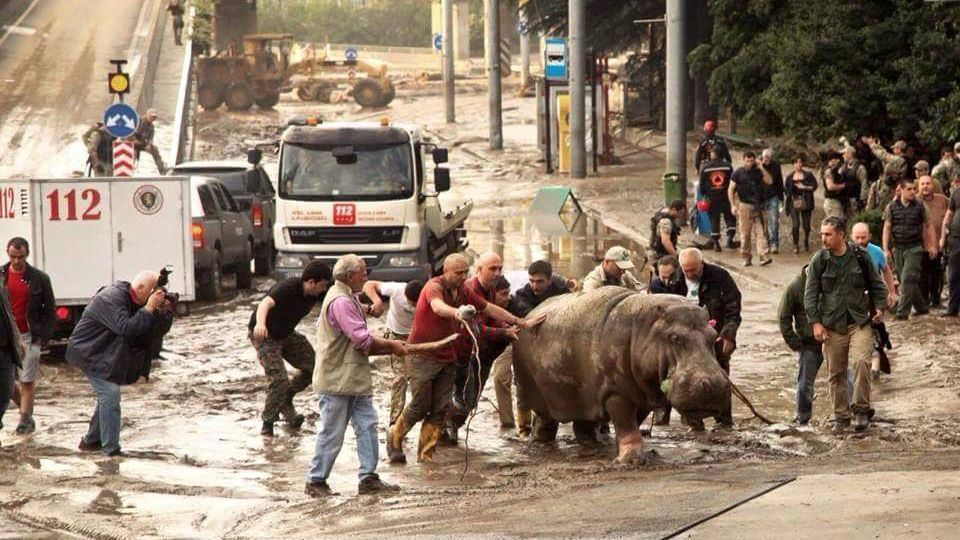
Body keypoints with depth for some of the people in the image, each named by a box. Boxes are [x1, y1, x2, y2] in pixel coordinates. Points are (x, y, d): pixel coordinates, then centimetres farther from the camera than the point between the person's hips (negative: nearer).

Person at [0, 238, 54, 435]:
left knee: (27, 381, -3)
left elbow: (50, 308, 5)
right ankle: (27, 412, 22)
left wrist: (44, 335, -4)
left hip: (29, 336, -2)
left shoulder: (39, 279, -1)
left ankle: (25, 420, 5)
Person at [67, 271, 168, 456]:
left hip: (103, 353, 10)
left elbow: (141, 328, 7)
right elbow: (126, 328, -36)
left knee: (107, 395, 15)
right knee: (110, 393, -16)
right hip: (87, 352, -10)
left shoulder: (131, 300, 5)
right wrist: (149, 308, -31)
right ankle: (110, 448, -16)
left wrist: (160, 309, -10)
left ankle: (91, 441, 28)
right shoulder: (111, 299, -26)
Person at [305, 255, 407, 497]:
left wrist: (388, 348, 7)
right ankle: (316, 481, 7)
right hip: (337, 380, -10)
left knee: (367, 425, 6)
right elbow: (362, 339, -20)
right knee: (331, 433, -2)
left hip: (355, 380, 10)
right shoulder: (340, 301, -17)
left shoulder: (348, 299, 18)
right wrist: (391, 346, -7)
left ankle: (368, 478, 7)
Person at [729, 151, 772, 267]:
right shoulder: (738, 173, 1)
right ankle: (746, 257, 12)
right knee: (745, 233, 2)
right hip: (744, 206, -2)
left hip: (757, 206, 2)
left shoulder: (757, 172, 8)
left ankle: (763, 256, -13)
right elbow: (731, 190, 2)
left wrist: (761, 167, -6)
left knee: (761, 231, -8)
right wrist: (733, 205, -7)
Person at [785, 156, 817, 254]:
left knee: (806, 225, 3)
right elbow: (787, 190, 12)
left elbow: (814, 186, -1)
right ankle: (796, 245, -1)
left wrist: (804, 187, -11)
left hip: (805, 202, 0)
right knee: (795, 225, -10)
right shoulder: (790, 177, 9)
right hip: (794, 202, 0)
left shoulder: (808, 175, 5)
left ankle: (806, 244, 23)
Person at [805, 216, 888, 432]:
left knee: (861, 361, -20)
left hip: (860, 322, -1)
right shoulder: (818, 260, 0)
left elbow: (876, 285, 13)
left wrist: (879, 307, 0)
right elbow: (810, 294, 1)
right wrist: (815, 323, -7)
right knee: (836, 373, 4)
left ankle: (861, 410, -7)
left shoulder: (860, 256, 2)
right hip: (832, 326, 1)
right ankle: (841, 416, 17)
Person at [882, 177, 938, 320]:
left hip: (914, 248, -3)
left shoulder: (919, 206, -1)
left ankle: (902, 312, -13)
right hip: (898, 248, 3)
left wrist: (933, 245, 5)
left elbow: (928, 226, 7)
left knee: (908, 280, -13)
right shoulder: (892, 207, 1)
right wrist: (886, 249, -7)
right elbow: (887, 228, 1)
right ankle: (922, 307, 24)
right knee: (909, 281, 9)